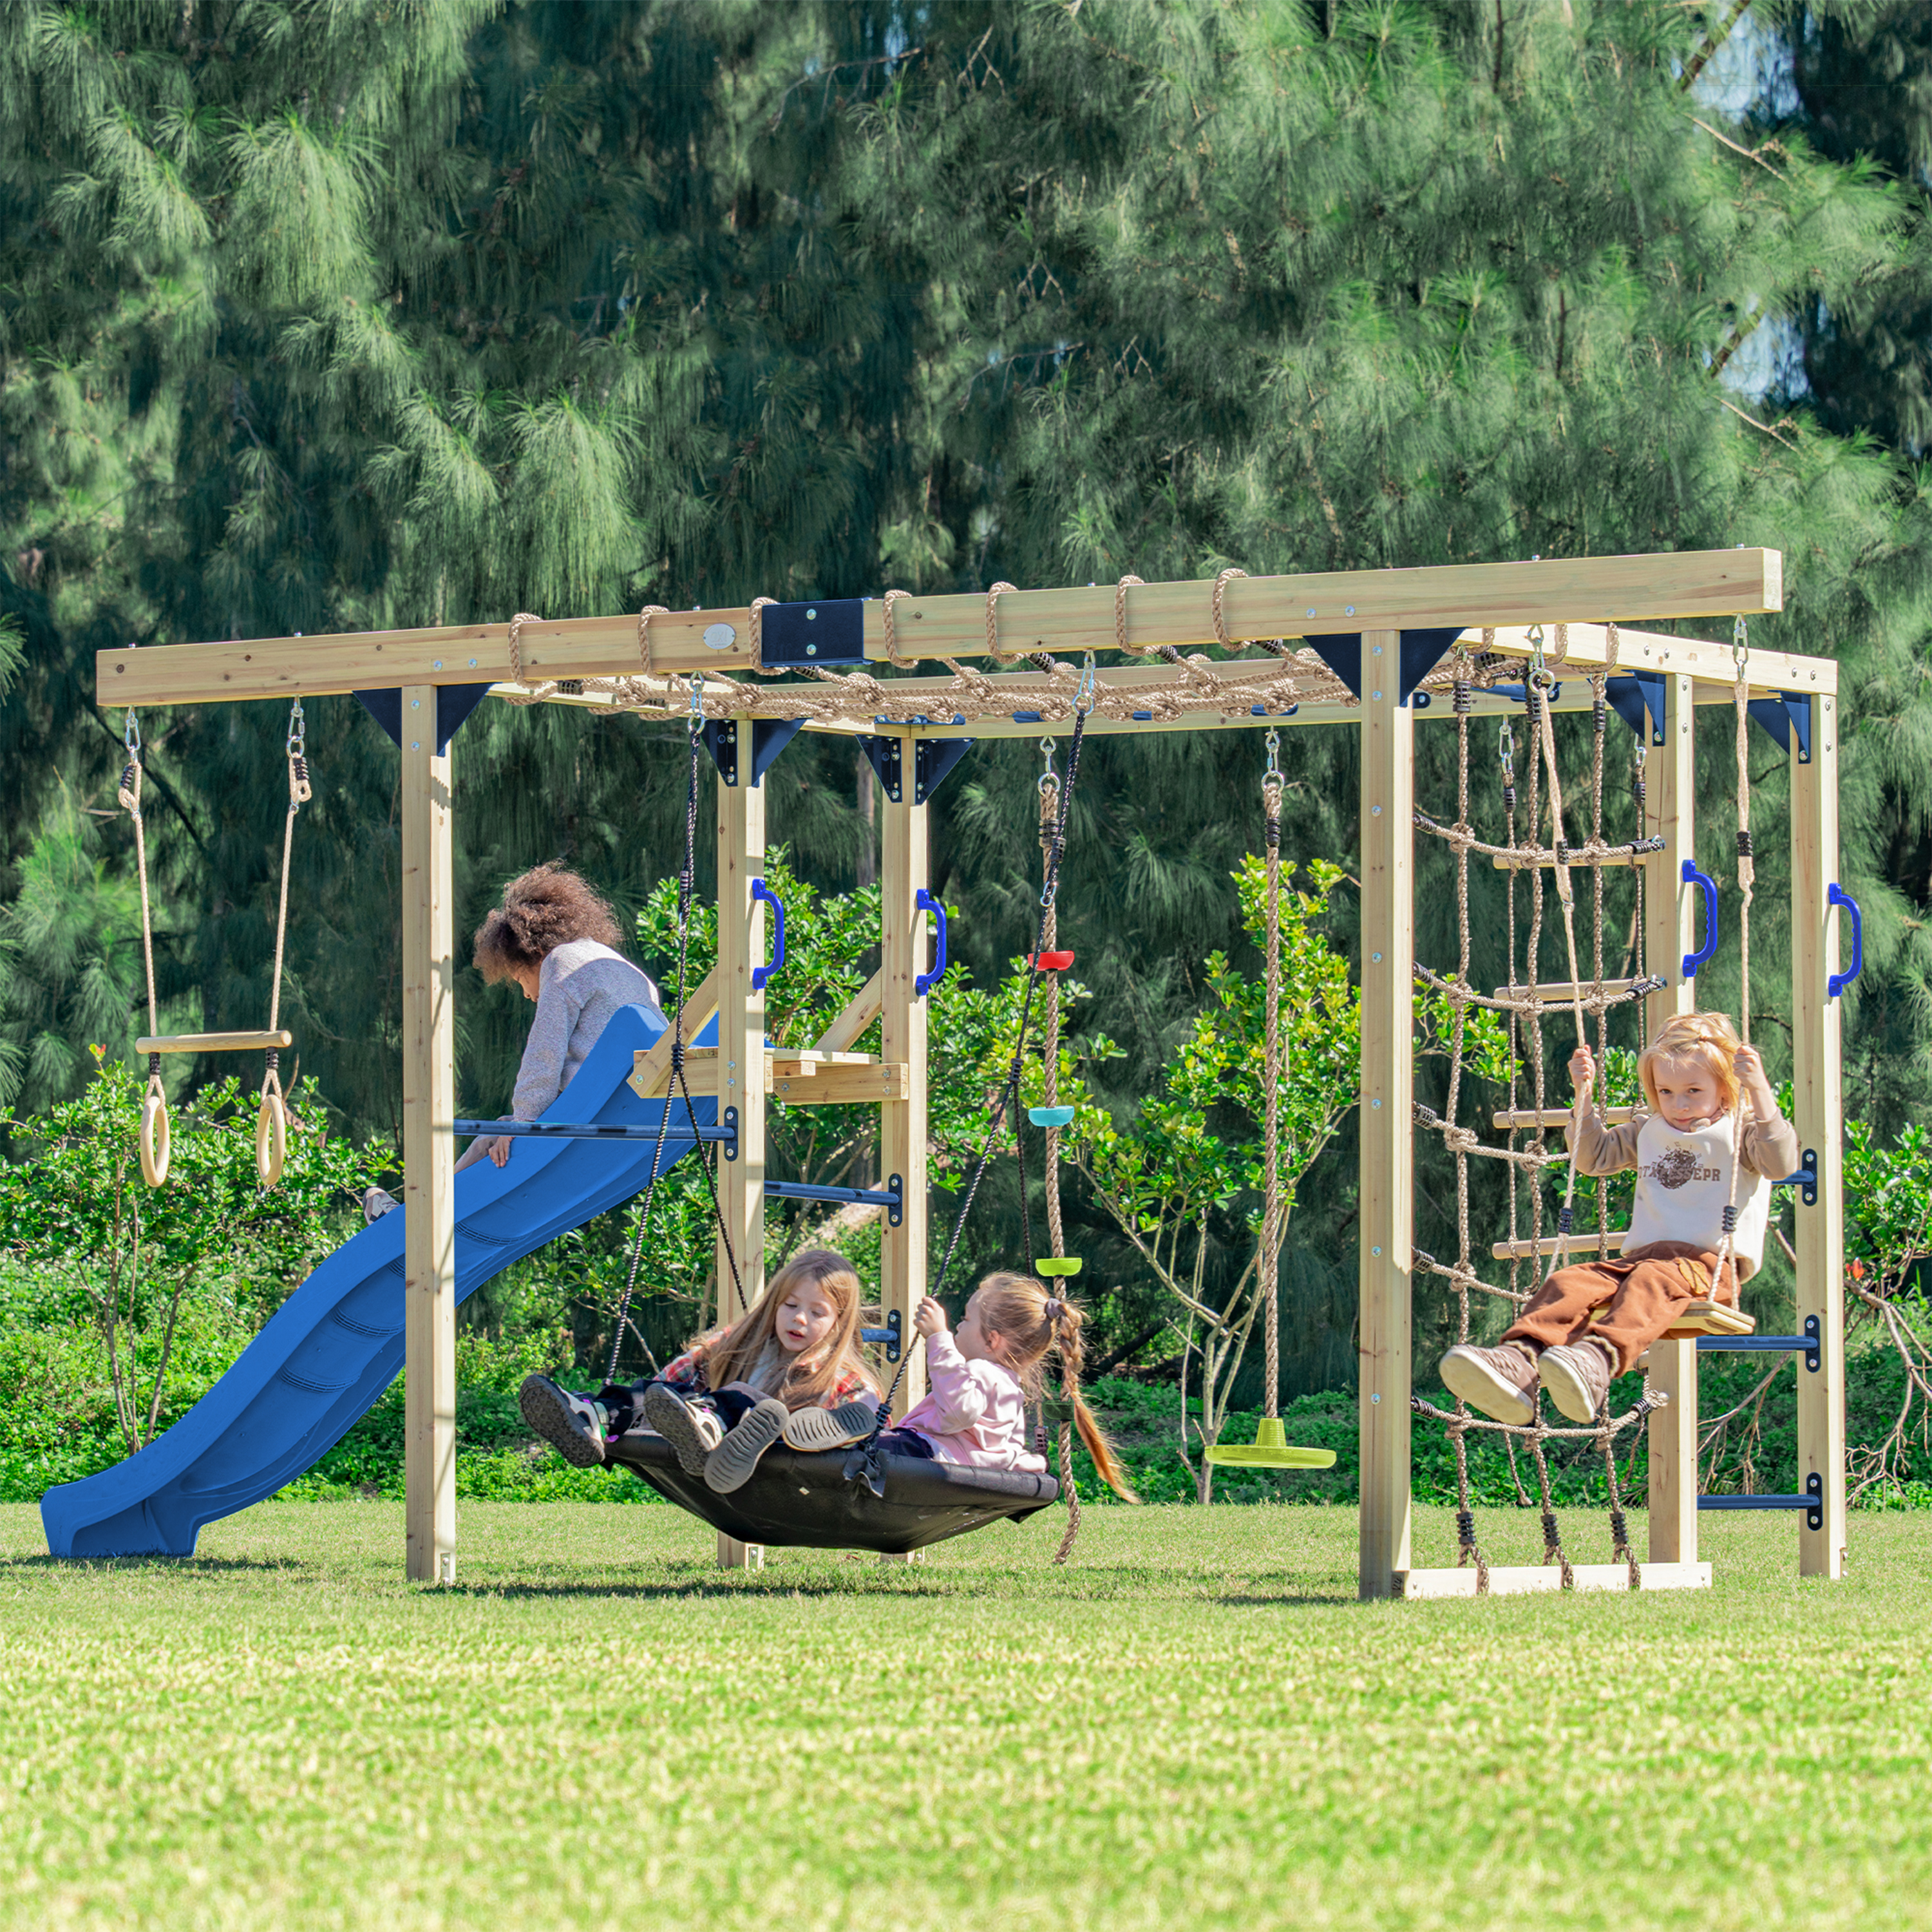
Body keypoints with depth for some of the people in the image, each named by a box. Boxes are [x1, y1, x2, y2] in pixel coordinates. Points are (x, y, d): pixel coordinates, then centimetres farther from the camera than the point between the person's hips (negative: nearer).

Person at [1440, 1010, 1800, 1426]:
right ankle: (1521, 1360, -50)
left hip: (1714, 1264, -6)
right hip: (1643, 1252, 6)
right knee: (1571, 1281, -23)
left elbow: (1780, 1163, -12)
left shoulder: (1739, 1132, 7)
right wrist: (1583, 1095, 22)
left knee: (1654, 1279, -40)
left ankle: (1599, 1359, -68)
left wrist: (1760, 1091, -20)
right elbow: (1594, 1155, 34)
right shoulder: (1649, 1132, 25)